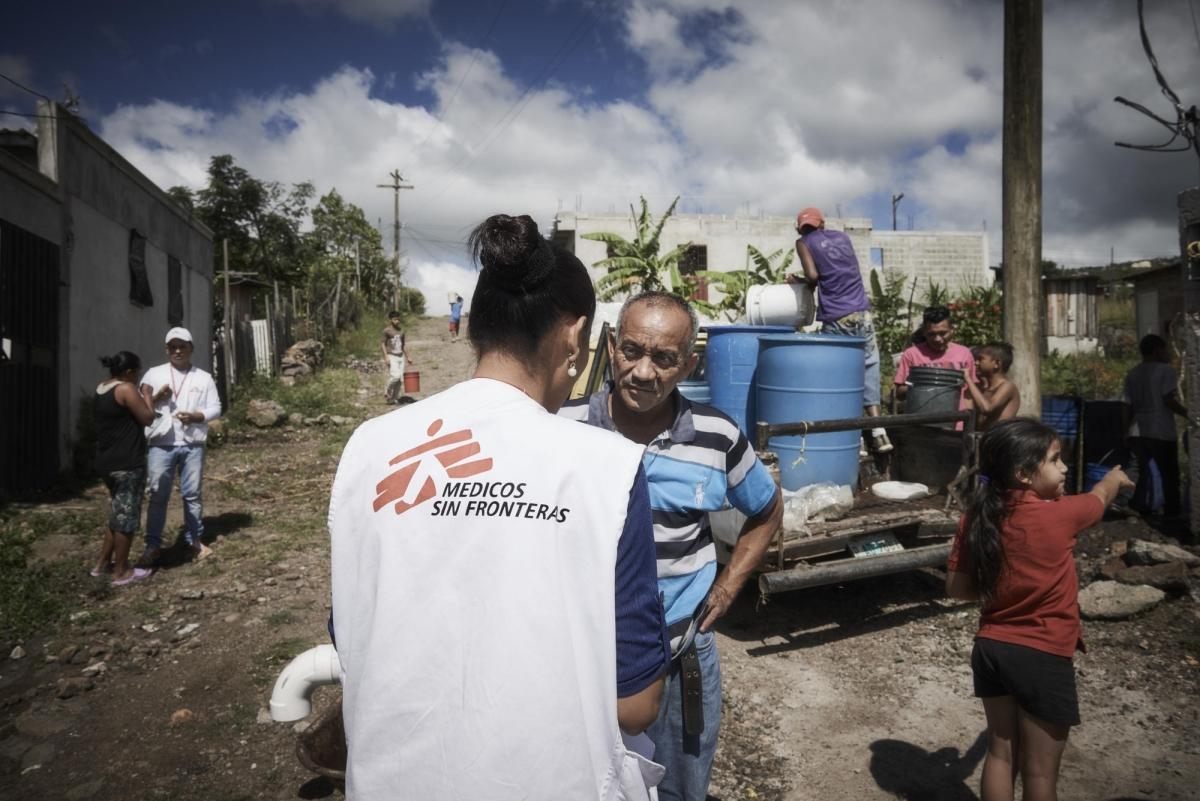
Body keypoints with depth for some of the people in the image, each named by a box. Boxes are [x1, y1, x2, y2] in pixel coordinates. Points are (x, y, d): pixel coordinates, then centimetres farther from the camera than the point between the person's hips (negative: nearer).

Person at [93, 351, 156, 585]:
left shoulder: (101, 389, 12)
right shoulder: (126, 389, -16)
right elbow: (147, 418, -12)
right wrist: (146, 395, 1)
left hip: (108, 461, 9)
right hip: (127, 464, -9)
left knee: (118, 513, 22)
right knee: (127, 515, 1)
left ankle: (103, 563, 28)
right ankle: (121, 572, 9)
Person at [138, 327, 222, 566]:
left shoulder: (203, 378, 7)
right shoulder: (154, 374, 7)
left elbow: (215, 408, 4)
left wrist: (196, 416, -14)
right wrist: (157, 397, -13)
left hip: (192, 445, 1)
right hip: (161, 445, -1)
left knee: (192, 494, 9)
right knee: (158, 495, 1)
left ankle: (194, 540, 20)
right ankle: (153, 545, 7)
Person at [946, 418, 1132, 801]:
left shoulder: (977, 517, -6)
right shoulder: (1058, 515, -17)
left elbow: (957, 586, 0)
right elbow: (1099, 497, 7)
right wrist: (1115, 477, 28)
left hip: (991, 649, 5)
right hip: (1042, 658, -5)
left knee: (1001, 754, 19)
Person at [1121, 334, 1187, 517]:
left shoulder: (1132, 374, 12)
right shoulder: (1165, 370, -6)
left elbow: (1126, 406, 10)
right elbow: (1169, 400, -15)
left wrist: (1128, 431, 16)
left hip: (1137, 432, 5)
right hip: (1161, 431, -5)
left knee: (1144, 470, 16)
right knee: (1169, 473, 6)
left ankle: (1141, 504, 8)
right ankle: (1172, 511, 12)